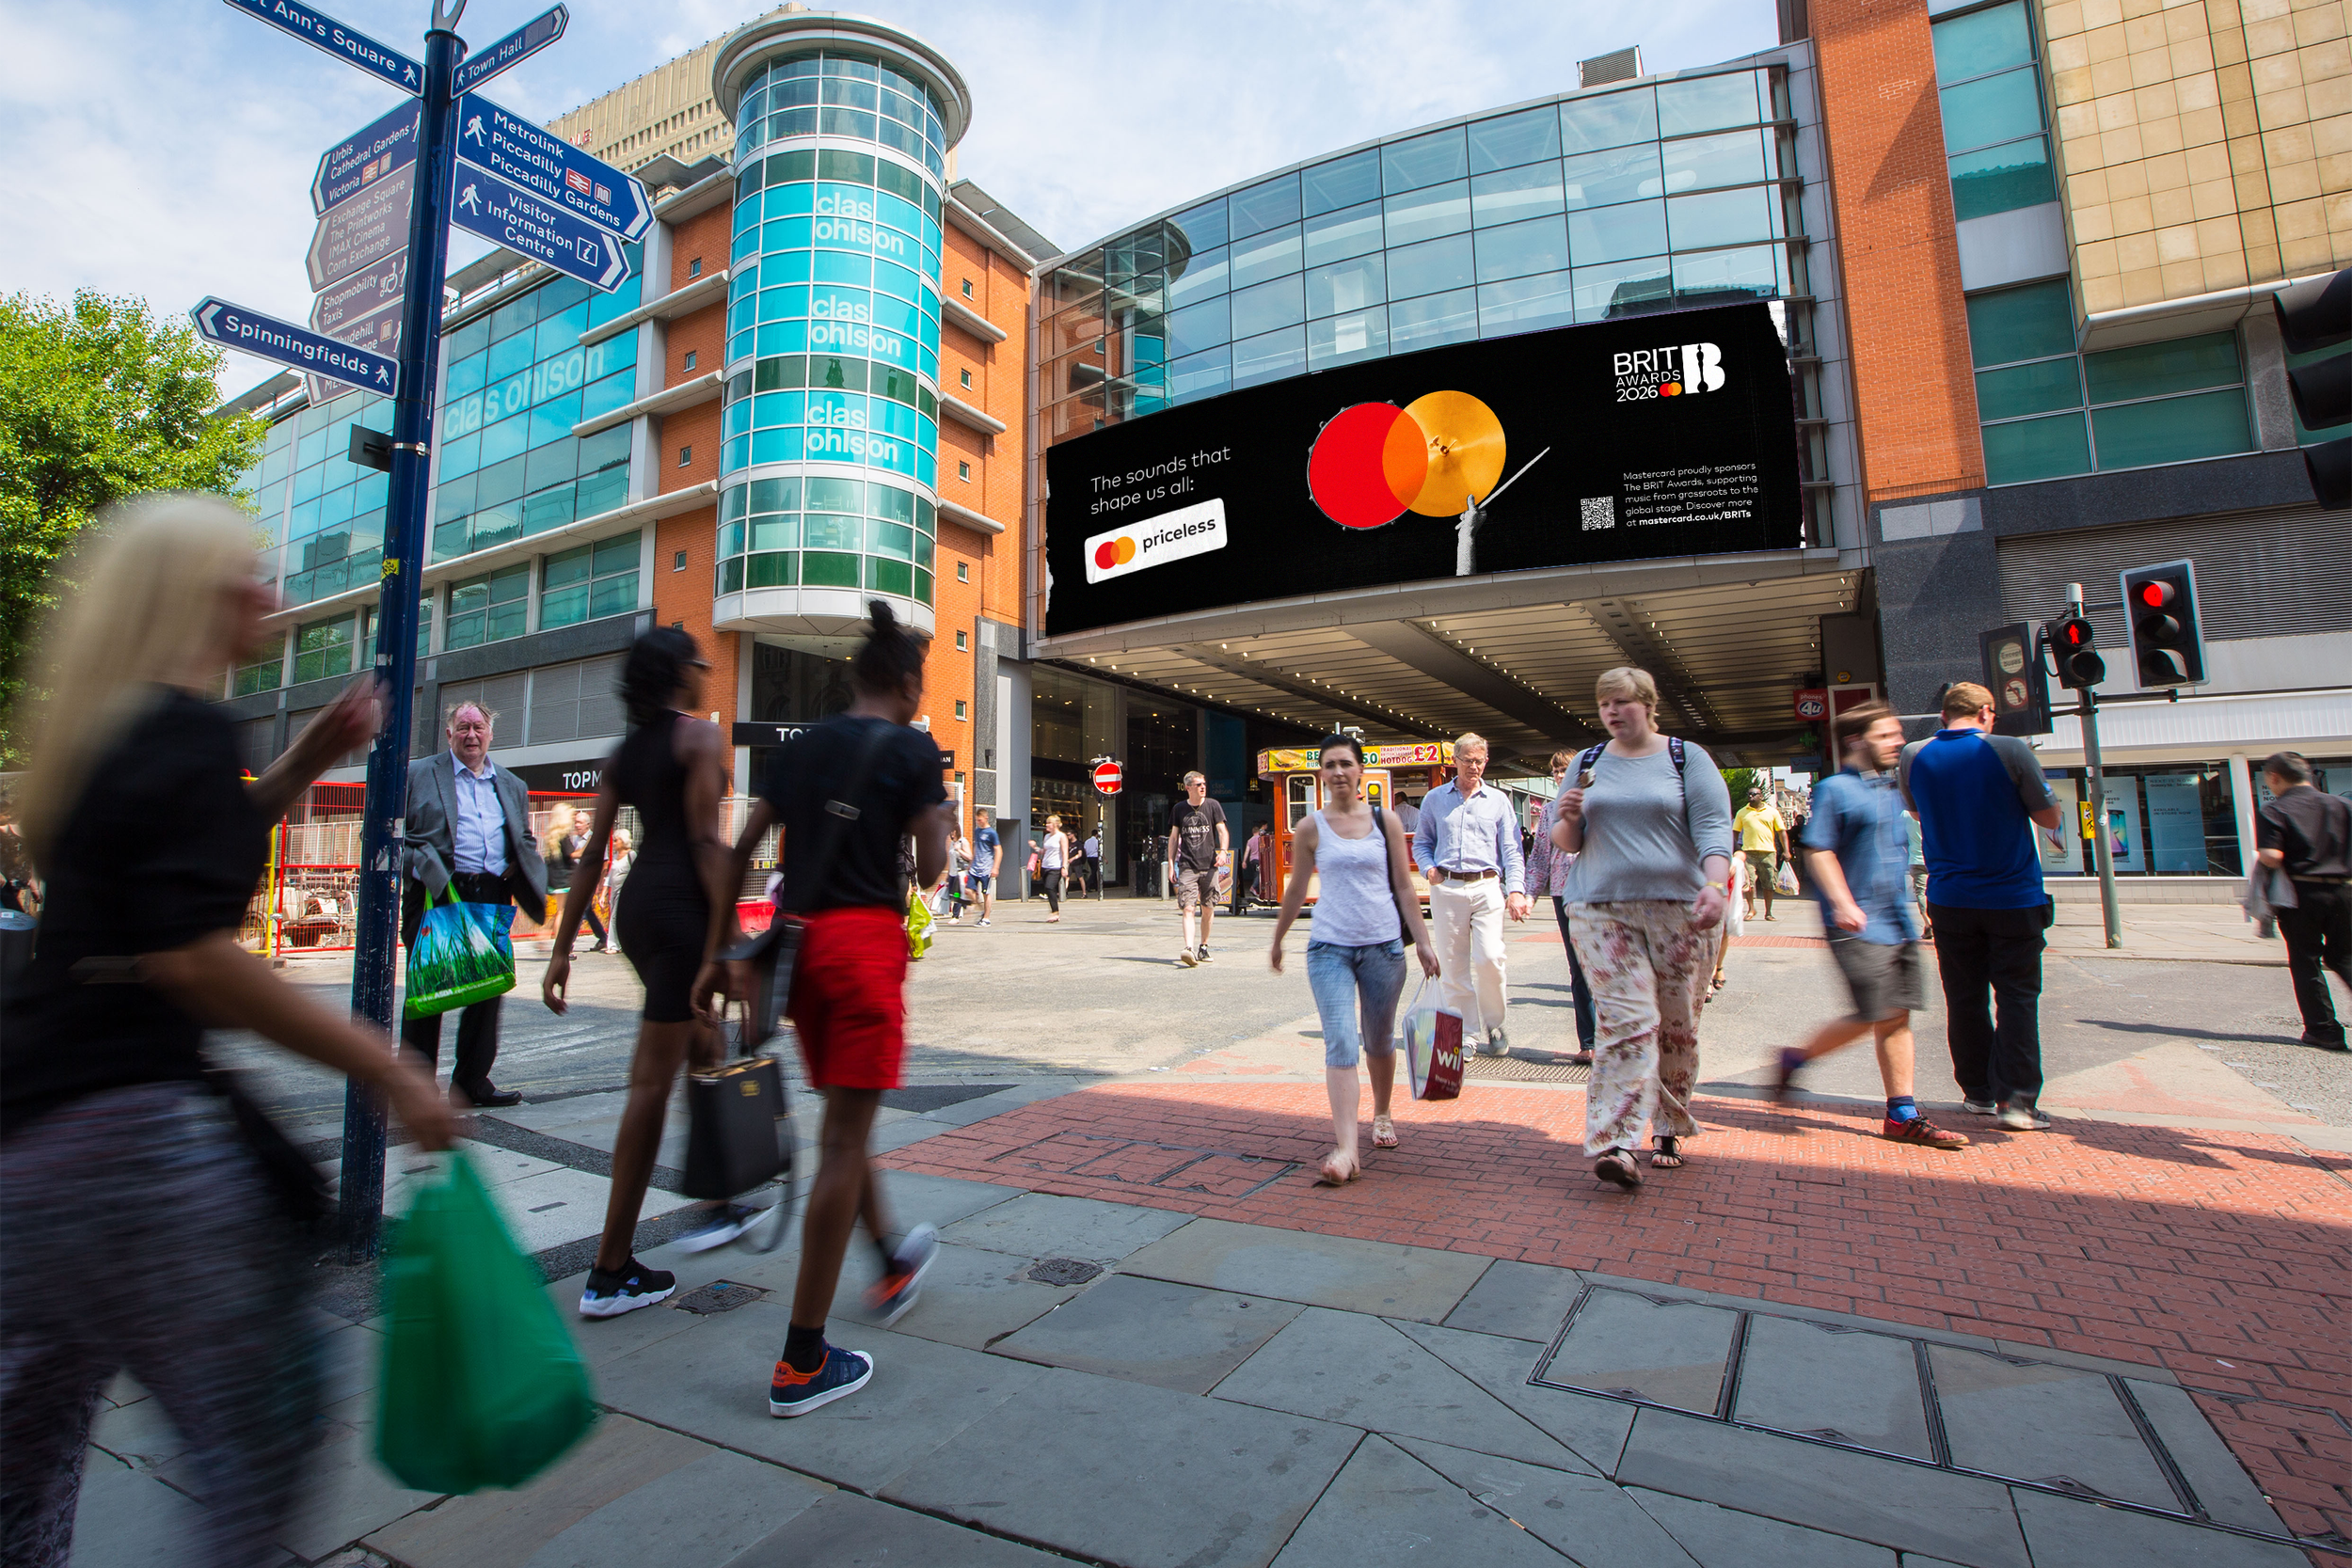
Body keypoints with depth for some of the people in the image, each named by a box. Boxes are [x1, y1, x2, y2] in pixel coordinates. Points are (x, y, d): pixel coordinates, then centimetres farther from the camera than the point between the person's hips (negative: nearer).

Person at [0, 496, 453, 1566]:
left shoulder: (103, 726, 13)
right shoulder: (189, 730, -16)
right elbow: (191, 954, -24)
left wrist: (303, 765, 17)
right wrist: (388, 1071, -20)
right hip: (127, 1128, -10)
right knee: (262, 1441, -1)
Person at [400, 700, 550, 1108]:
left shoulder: (511, 786, 19)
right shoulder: (417, 774, 7)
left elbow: (525, 840, 25)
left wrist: (516, 866, 6)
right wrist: (419, 865, -12)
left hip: (492, 897, 4)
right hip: (437, 894, -4)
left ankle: (472, 1079, 18)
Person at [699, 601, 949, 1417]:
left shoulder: (801, 748, 13)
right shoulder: (912, 749, -4)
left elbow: (740, 852, 11)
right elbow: (930, 868, -7)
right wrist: (936, 824, 14)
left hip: (799, 936, 7)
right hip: (865, 937, -7)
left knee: (842, 1117, 21)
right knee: (845, 1138, -1)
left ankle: (893, 1266, 42)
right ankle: (801, 1363, 6)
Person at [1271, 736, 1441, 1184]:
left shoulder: (1386, 821, 2)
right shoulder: (1311, 828, 1)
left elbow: (1404, 887, 5)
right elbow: (1296, 890, 11)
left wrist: (1423, 942, 1)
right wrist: (1277, 940, 17)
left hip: (1383, 945, 1)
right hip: (1329, 948, -1)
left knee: (1379, 1040, 16)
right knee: (1340, 1043, -12)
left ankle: (1382, 1114, 41)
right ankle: (1345, 1148, -15)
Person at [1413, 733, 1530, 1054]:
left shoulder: (1498, 800, 10)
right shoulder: (1435, 799, 13)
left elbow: (1511, 850, 5)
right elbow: (1421, 842, 19)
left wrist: (1516, 890, -8)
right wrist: (1428, 868, -2)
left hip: (1486, 887, -1)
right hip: (1446, 889, 1)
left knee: (1488, 958, -13)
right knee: (1453, 966, 2)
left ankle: (1493, 1027, 8)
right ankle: (1461, 1032, 13)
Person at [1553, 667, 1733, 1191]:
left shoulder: (1687, 757, 6)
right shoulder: (1587, 763, 13)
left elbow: (1713, 828, -5)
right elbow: (1565, 843, 16)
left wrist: (1715, 884, -22)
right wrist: (1570, 820, -7)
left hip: (1679, 908, 0)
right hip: (1601, 908, 0)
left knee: (1677, 1026, 6)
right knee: (1628, 1022, -11)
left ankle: (1669, 1128, 24)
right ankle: (1614, 1144, -15)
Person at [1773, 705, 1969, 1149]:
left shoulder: (1891, 790, 18)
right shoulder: (1835, 789, -8)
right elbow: (1819, 850, -14)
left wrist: (1909, 908, 26)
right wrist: (1844, 904, -23)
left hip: (1899, 922, 8)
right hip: (1858, 925, -8)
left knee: (1898, 1017, 7)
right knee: (1877, 1016, -10)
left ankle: (1903, 1115, 12)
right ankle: (1797, 1057, 10)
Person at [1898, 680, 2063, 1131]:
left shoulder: (1914, 756, -2)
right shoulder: (2009, 750, -12)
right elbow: (2050, 816, -1)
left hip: (1950, 899, 3)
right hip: (2013, 898, -3)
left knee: (1965, 998, 11)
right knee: (2017, 997, 5)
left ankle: (1977, 1093, 19)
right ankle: (2014, 1098, 3)